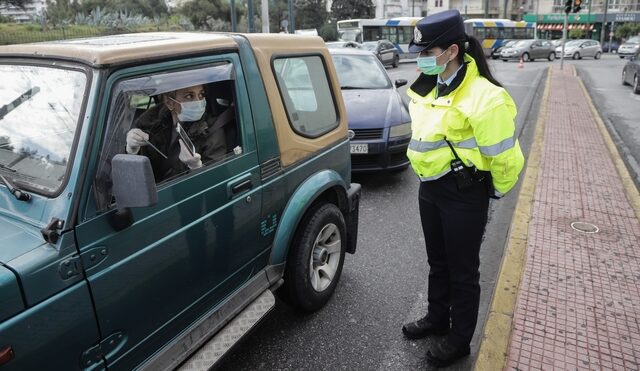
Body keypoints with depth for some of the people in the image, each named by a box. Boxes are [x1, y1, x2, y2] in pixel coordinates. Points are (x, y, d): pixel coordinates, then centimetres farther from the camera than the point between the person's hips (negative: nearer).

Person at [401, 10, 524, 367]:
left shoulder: (482, 97, -22)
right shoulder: (429, 88, 4)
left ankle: (460, 338, 29)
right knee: (437, 261, 22)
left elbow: (505, 156, -18)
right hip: (430, 189, 8)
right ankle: (437, 317, 43)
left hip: (464, 194, -8)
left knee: (462, 269, 9)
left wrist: (496, 190, -2)